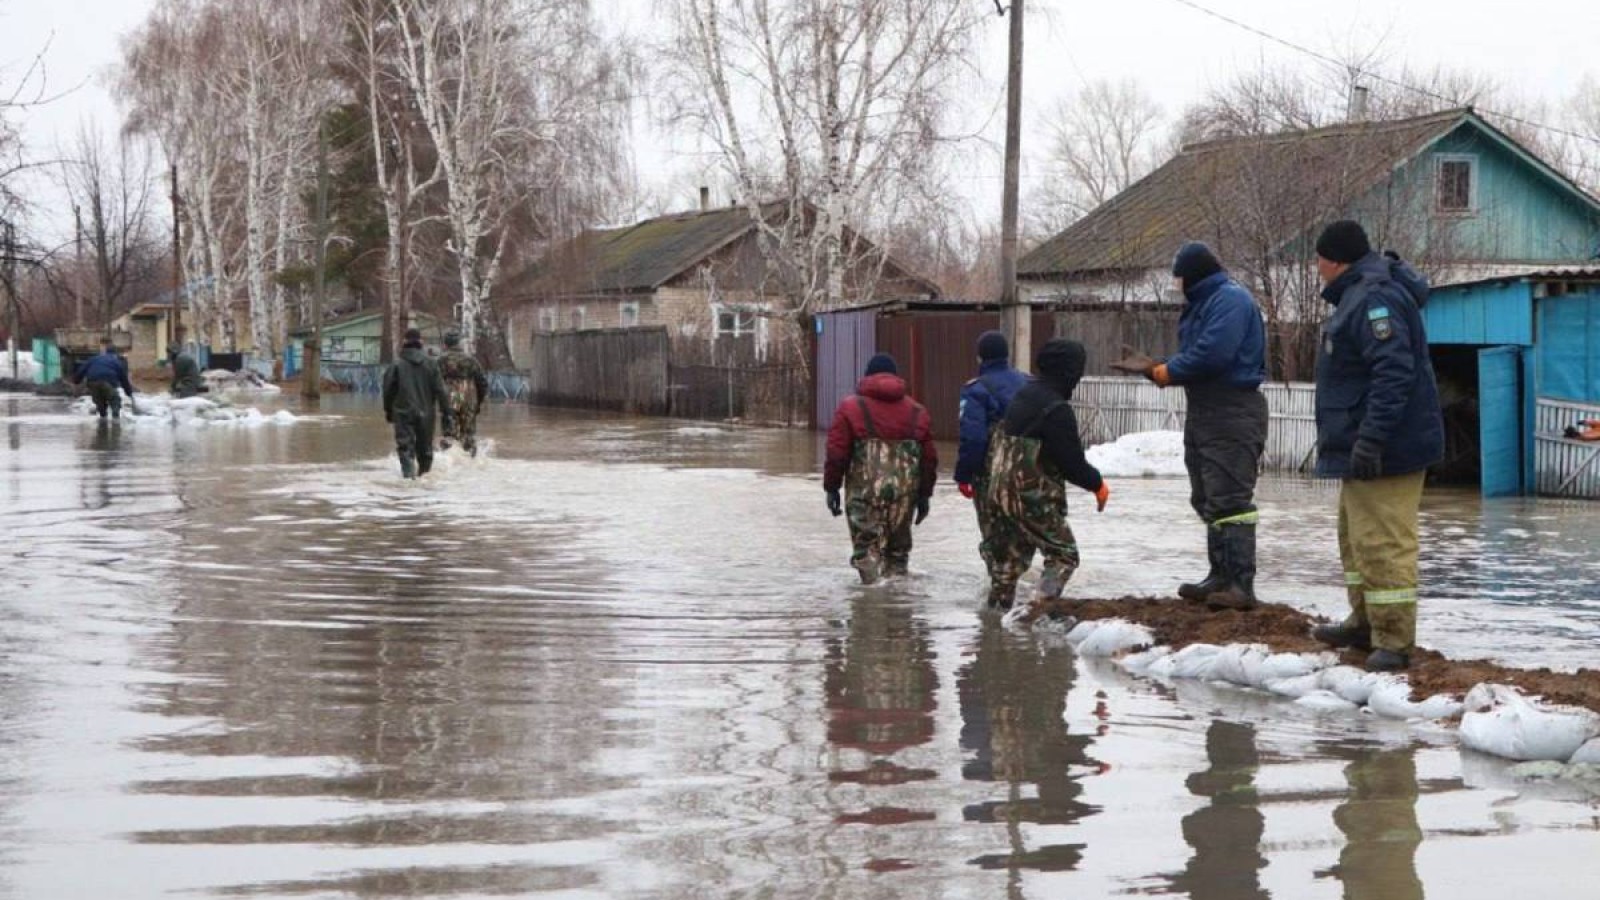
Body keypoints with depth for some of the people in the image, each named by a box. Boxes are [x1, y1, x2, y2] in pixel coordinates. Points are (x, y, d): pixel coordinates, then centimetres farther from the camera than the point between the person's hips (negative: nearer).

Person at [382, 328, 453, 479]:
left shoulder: (397, 365, -5)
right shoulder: (431, 364, 0)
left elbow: (388, 390, 2)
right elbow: (441, 391, -2)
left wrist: (388, 411, 17)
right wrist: (445, 413, 2)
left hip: (403, 414, -2)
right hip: (425, 414, 2)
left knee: (406, 449, -5)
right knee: (425, 449, 16)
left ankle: (409, 474, -22)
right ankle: (424, 475, 26)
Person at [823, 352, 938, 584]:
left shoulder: (850, 407, 2)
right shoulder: (917, 411, 12)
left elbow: (836, 453, -3)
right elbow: (929, 458, 12)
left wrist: (831, 488, 6)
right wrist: (924, 495, 19)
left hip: (865, 492, -3)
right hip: (904, 493, 3)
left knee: (866, 547, -1)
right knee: (898, 548, 15)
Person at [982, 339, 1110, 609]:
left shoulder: (1023, 396, 11)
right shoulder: (1057, 409, -18)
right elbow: (1072, 461, -17)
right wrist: (1097, 484, 0)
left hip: (1002, 493, 9)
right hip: (1034, 499, -9)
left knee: (1009, 557, 16)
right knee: (1063, 554, 0)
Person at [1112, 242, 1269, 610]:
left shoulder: (1232, 299, -12)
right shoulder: (1201, 304, 20)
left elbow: (1212, 355, -23)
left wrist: (1162, 371, -10)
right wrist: (1151, 367, 5)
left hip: (1233, 413, -11)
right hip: (1203, 411, 11)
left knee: (1229, 499, -14)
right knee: (1208, 500, 13)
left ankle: (1240, 585, -15)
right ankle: (1221, 577, 19)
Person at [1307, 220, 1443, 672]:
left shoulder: (1375, 299, -19)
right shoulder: (1358, 295, 15)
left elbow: (1394, 372, -27)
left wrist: (1371, 439, -30)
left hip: (1385, 449, -11)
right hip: (1365, 447, 11)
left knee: (1382, 542, -10)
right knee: (1357, 536, 20)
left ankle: (1393, 640, -7)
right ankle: (1365, 622, 31)